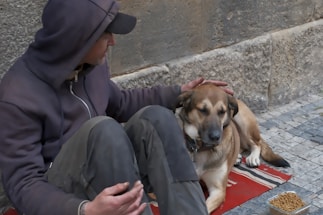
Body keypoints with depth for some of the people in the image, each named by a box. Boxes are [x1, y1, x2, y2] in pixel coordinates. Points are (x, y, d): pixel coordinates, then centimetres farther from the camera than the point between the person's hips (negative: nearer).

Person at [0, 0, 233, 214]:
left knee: (155, 117, -20)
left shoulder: (94, 64, -2)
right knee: (103, 129, -33)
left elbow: (120, 104, 19)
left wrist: (178, 93, 11)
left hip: (110, 172, 6)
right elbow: (23, 184, -21)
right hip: (60, 195, -6)